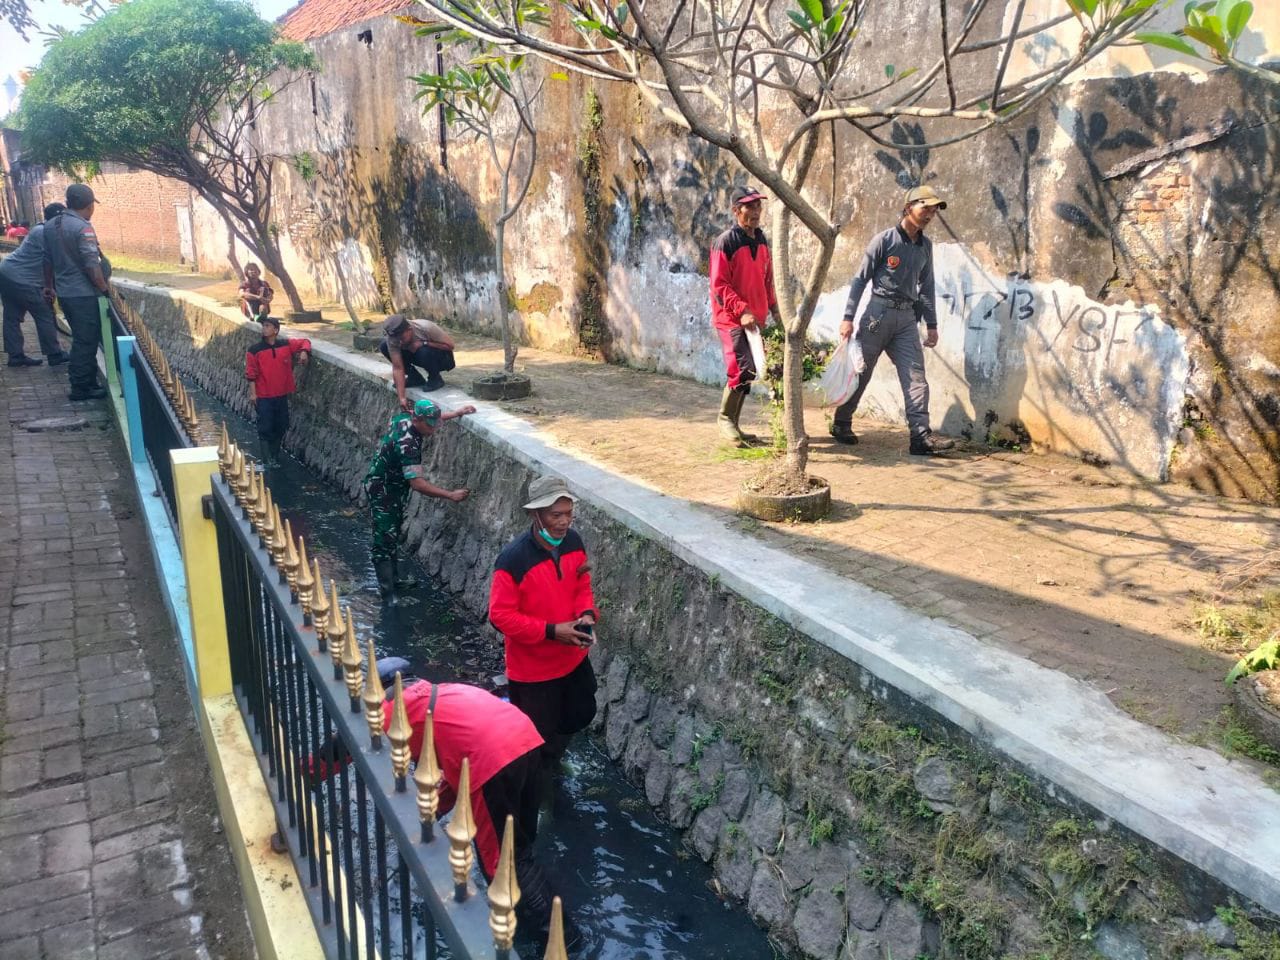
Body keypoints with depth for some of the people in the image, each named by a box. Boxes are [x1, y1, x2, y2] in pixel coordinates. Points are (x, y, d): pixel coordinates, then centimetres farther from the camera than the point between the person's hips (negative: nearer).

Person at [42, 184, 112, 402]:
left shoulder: (51, 225, 10)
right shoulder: (83, 228, -16)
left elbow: (48, 259, 18)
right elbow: (92, 265, -20)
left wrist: (49, 286, 26)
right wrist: (104, 288, -10)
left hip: (64, 292, 8)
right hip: (84, 294, -8)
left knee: (82, 339, 17)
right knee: (86, 342, -1)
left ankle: (87, 382, 21)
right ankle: (81, 388, 2)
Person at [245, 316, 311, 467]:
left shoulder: (286, 344, -2)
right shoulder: (254, 350, -8)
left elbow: (304, 341, 13)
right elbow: (251, 374, -5)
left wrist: (304, 352, -9)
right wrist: (253, 393, -7)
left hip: (282, 394, 3)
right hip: (264, 397, -3)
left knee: (281, 427, 12)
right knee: (265, 428, 0)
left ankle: (275, 456, 28)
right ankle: (267, 460, 8)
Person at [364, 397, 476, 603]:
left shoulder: (404, 419, -8)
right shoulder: (407, 444, -34)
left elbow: (430, 418, 16)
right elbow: (417, 483, -36)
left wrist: (456, 413, 10)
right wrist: (451, 495, -34)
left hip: (393, 489, 10)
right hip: (382, 492, -10)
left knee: (393, 535, 18)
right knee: (384, 540, -5)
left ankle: (394, 578, 29)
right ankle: (387, 590, -1)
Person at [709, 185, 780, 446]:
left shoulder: (761, 241, 13)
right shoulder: (725, 242, -10)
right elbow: (719, 284, -14)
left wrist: (773, 308, 15)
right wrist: (742, 310, -21)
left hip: (756, 319, 7)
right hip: (731, 319, -7)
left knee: (751, 371, 7)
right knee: (744, 369, -16)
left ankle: (732, 423, 18)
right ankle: (725, 419, 3)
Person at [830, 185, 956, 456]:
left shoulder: (925, 246, 10)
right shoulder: (884, 240, -6)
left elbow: (926, 287, 17)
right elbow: (860, 279, -5)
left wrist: (931, 324, 14)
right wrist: (848, 317, -10)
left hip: (907, 317, 5)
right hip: (879, 312, -5)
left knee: (916, 377, -6)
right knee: (860, 372, 4)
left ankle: (921, 436, -9)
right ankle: (841, 424, 20)